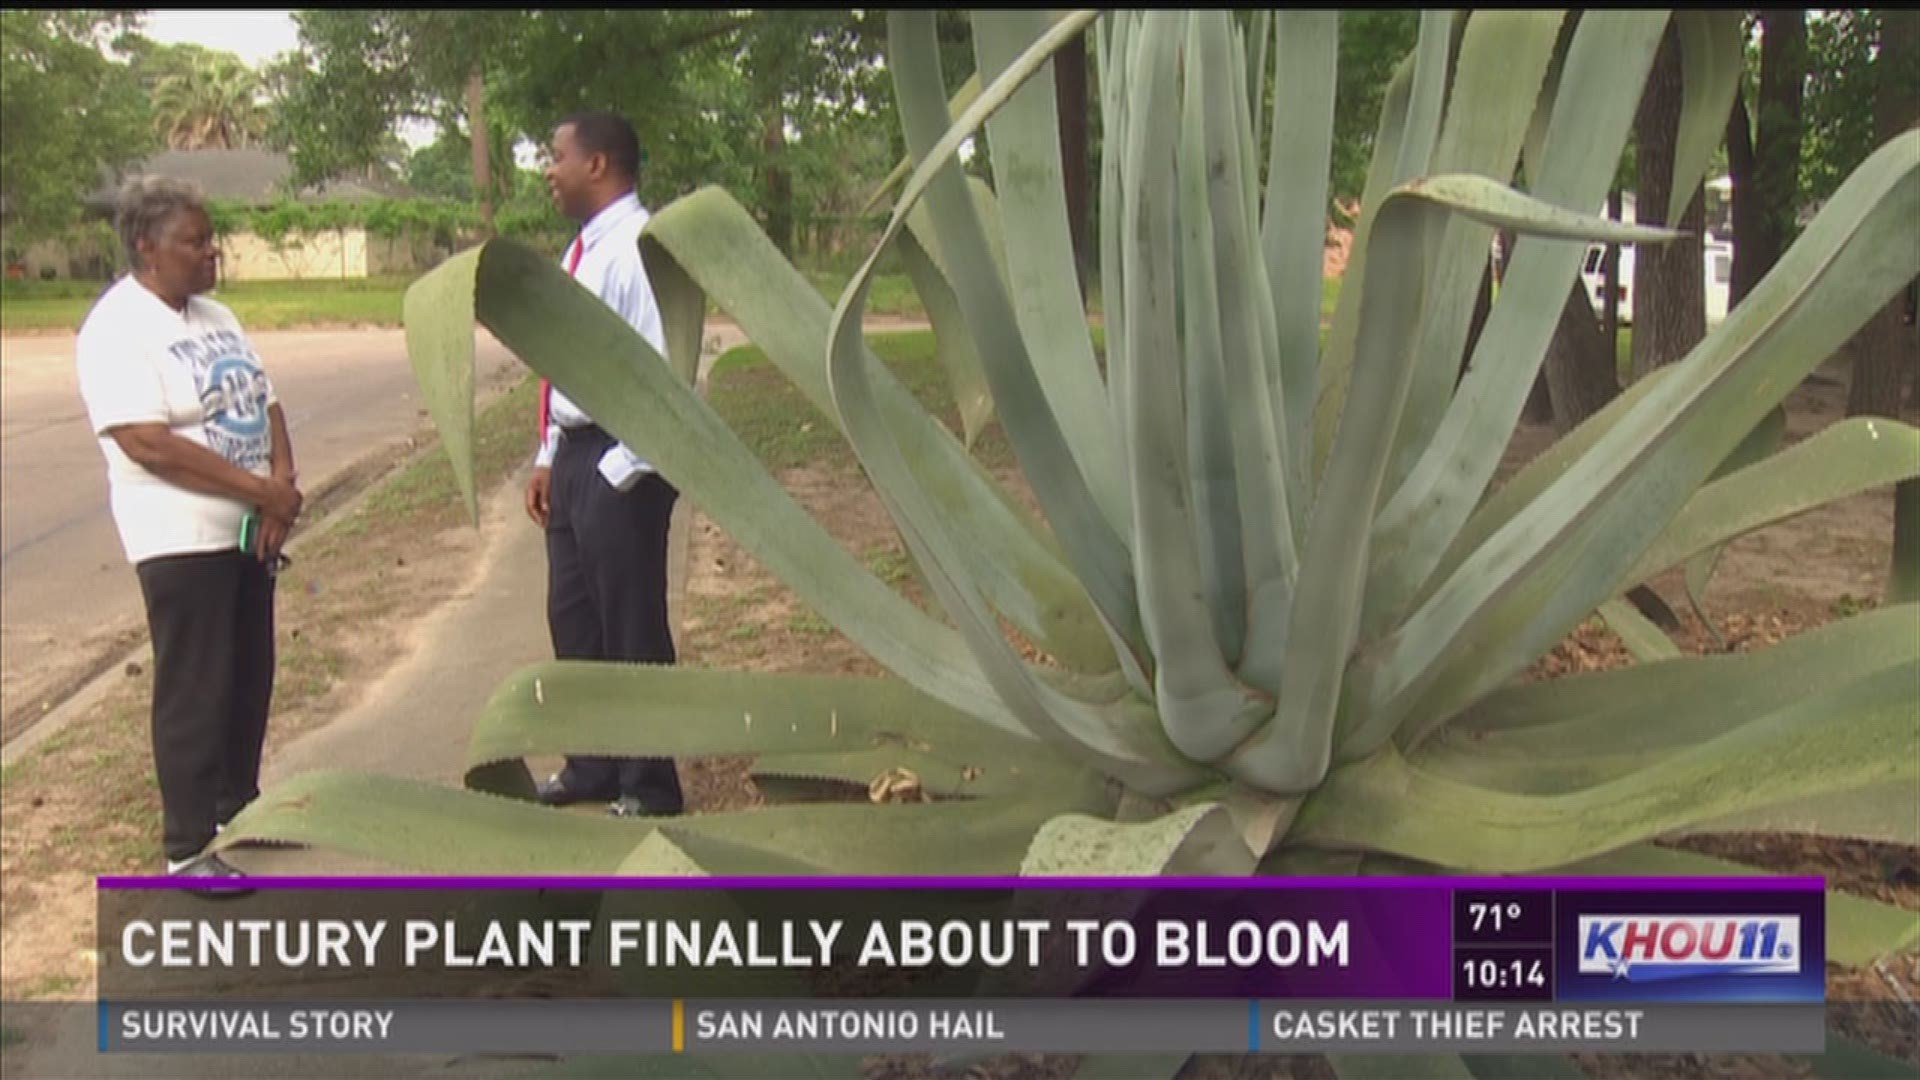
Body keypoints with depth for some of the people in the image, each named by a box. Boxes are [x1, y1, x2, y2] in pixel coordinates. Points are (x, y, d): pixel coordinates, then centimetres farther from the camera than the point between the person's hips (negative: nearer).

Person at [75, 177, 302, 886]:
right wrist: (262, 489, -20)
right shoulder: (117, 330, -15)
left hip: (247, 530, 8)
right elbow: (149, 444, -23)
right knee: (195, 692, -2)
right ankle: (188, 847, 7)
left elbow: (265, 404, 11)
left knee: (249, 680, 16)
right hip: (182, 540, -8)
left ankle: (237, 809, 31)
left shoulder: (214, 317, 12)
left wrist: (281, 484, -7)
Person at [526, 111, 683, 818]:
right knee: (573, 622, 18)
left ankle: (648, 789, 16)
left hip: (619, 464, -10)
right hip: (574, 457, 10)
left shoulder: (637, 249, -17)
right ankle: (591, 768, 34)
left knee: (631, 630, 2)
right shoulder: (581, 252, 14)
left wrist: (622, 470, -19)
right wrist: (549, 459, 17)